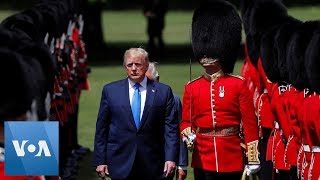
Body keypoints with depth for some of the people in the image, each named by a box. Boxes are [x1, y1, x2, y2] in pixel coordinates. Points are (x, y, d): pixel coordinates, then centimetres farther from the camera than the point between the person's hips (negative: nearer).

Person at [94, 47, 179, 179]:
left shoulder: (163, 91, 5)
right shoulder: (110, 90, 7)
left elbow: (171, 128, 2)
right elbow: (101, 129, 7)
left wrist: (171, 158, -7)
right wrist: (100, 161, 2)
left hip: (152, 166, 0)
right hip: (121, 166, 0)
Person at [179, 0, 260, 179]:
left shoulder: (239, 85, 0)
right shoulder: (192, 88, 7)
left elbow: (250, 124, -1)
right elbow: (186, 122, 12)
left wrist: (253, 159, -6)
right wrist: (188, 135, -12)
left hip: (233, 160, -2)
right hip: (204, 161, 2)